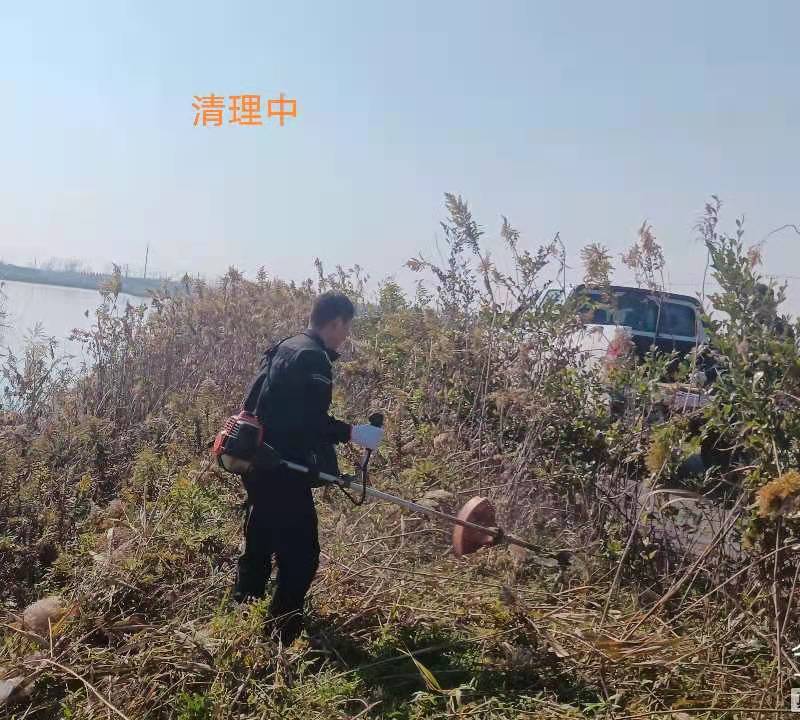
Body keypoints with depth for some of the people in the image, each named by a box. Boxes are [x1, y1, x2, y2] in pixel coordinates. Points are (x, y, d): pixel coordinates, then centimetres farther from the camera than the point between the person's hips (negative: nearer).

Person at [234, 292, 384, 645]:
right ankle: (281, 638, 5)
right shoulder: (314, 357, -15)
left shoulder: (284, 348, 14)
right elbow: (310, 420, -22)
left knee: (258, 550, 20)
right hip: (282, 472, -10)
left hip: (259, 464, 10)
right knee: (301, 555, -1)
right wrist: (353, 433, -15)